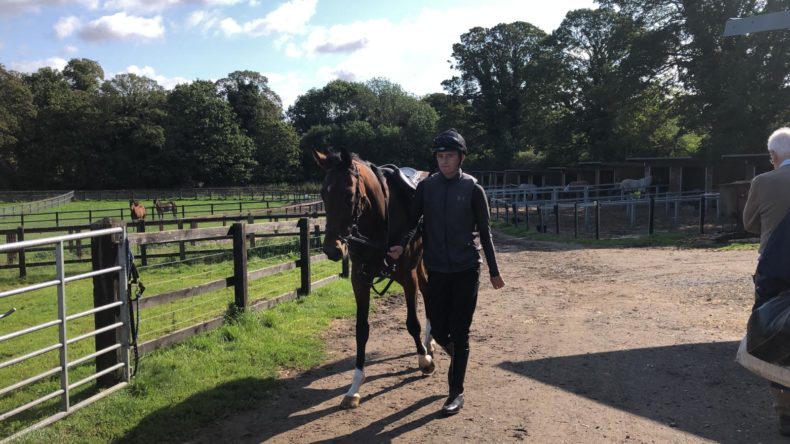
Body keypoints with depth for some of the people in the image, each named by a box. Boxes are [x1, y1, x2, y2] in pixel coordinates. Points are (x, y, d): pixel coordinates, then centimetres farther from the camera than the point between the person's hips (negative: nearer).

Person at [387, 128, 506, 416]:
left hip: (466, 271, -2)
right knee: (438, 331, 9)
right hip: (436, 271, 3)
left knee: (459, 333, 2)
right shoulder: (426, 187, 1)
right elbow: (413, 221, 5)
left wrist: (494, 271, 2)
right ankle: (459, 357, 43)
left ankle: (456, 393, 16)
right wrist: (402, 245, -15)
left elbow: (484, 233, -1)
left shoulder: (473, 189, -5)